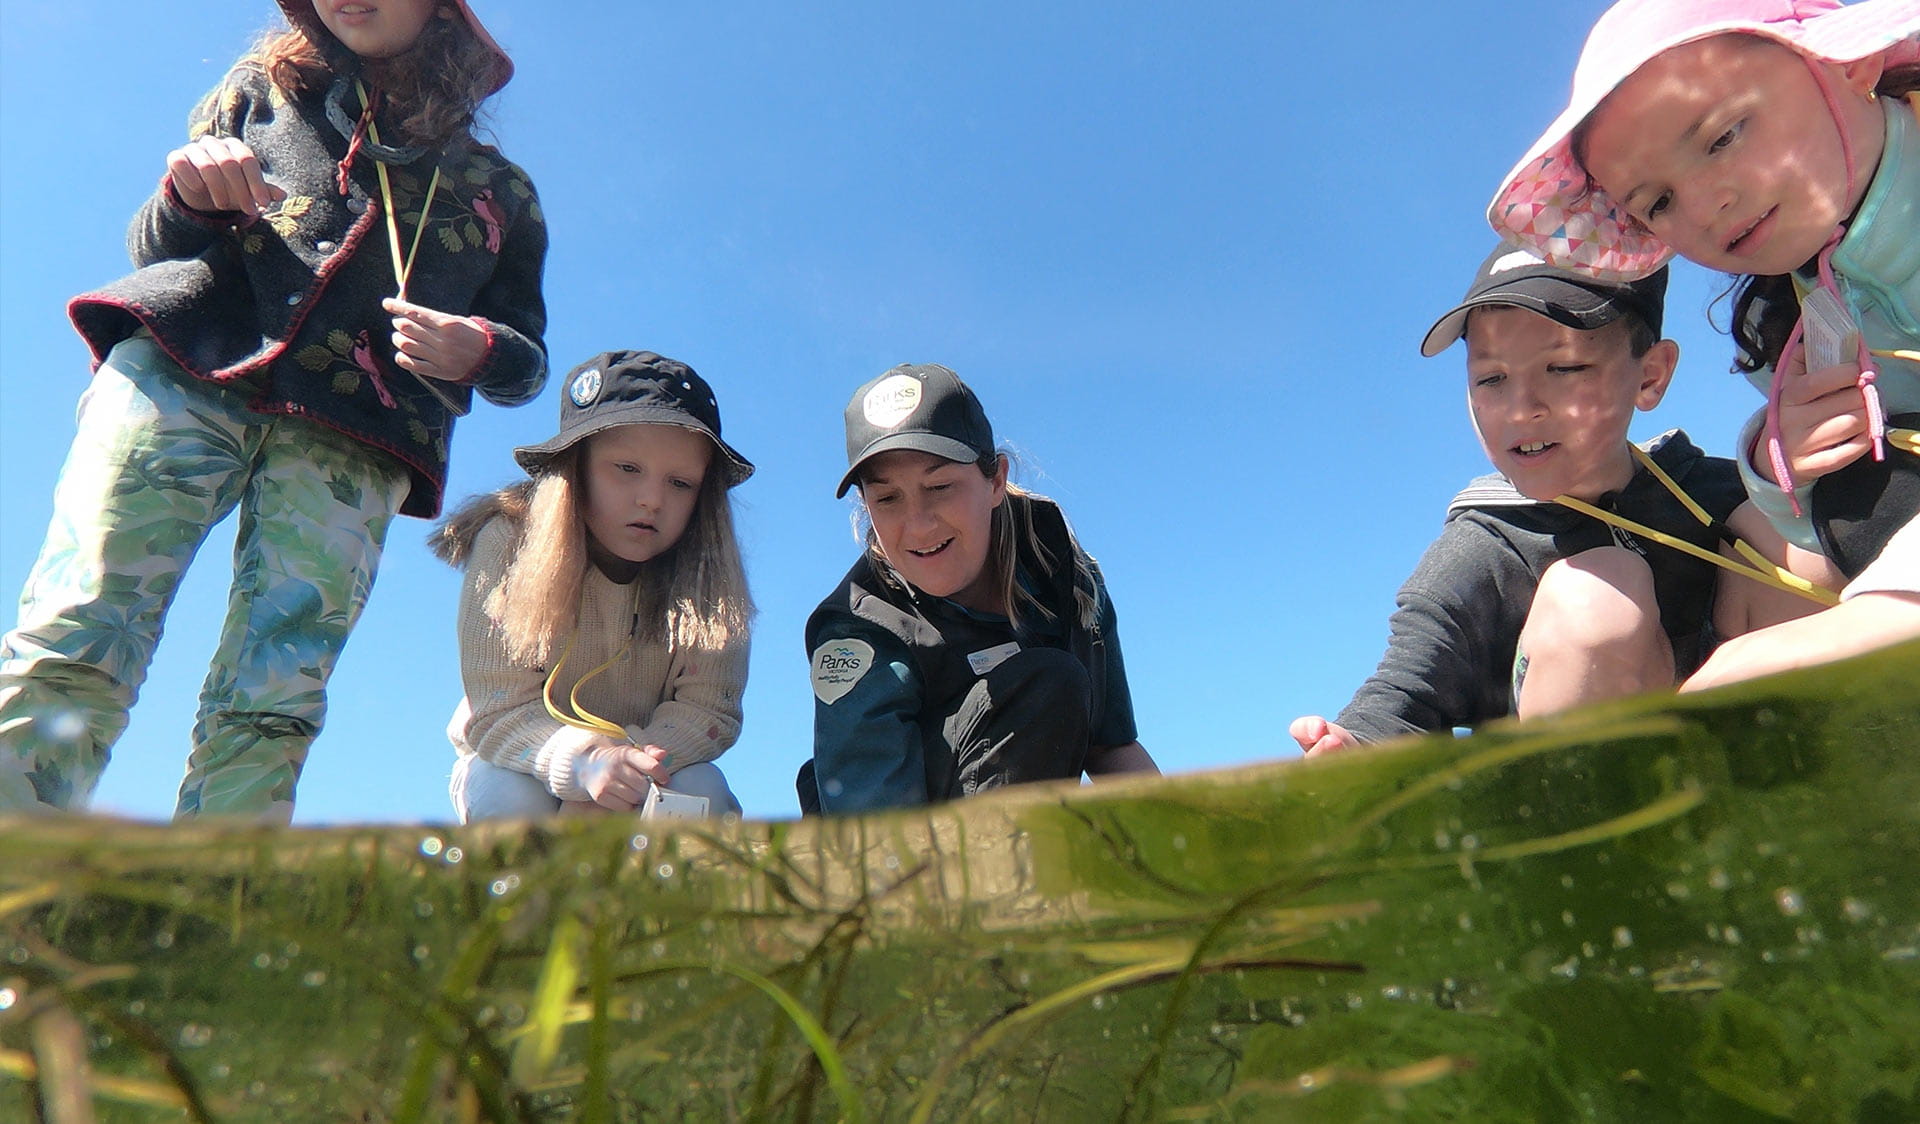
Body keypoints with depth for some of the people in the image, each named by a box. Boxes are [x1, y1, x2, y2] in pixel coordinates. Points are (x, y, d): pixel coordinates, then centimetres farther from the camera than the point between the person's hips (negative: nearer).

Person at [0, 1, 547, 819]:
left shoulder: (500, 191, 23)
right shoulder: (267, 86, 25)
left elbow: (527, 363, 19)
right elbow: (152, 249, 21)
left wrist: (476, 352, -4)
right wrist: (190, 197, -2)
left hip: (351, 444, 0)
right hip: (181, 371, 1)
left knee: (268, 713, -14)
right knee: (71, 649, -17)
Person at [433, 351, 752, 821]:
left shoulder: (708, 570, -19)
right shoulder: (508, 544, -23)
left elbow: (709, 708, -20)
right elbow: (499, 711, -24)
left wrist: (631, 767, -38)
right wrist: (586, 763, -43)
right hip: (518, 765, -1)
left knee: (703, 791, -28)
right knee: (511, 796, -32)